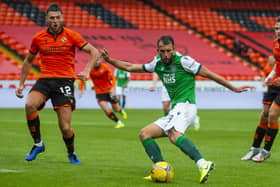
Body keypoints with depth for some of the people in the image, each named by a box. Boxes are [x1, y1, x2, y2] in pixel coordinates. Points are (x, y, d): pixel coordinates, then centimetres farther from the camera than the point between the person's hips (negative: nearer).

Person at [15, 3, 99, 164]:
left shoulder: (71, 36, 0)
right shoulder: (38, 38, 7)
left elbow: (94, 52, 1)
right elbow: (28, 61, 21)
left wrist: (87, 71, -15)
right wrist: (21, 83, 17)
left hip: (65, 81, -2)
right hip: (45, 80, 2)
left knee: (65, 128, -9)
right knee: (30, 105, -30)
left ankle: (71, 153, 24)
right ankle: (38, 144, -10)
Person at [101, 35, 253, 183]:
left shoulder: (183, 61, -7)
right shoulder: (157, 63, 13)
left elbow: (209, 74, -2)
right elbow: (130, 67, 23)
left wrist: (233, 88, 0)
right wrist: (110, 60, 13)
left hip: (185, 106, -8)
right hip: (174, 111, 8)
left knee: (174, 135, -35)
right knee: (144, 134, 3)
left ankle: (202, 164, -53)